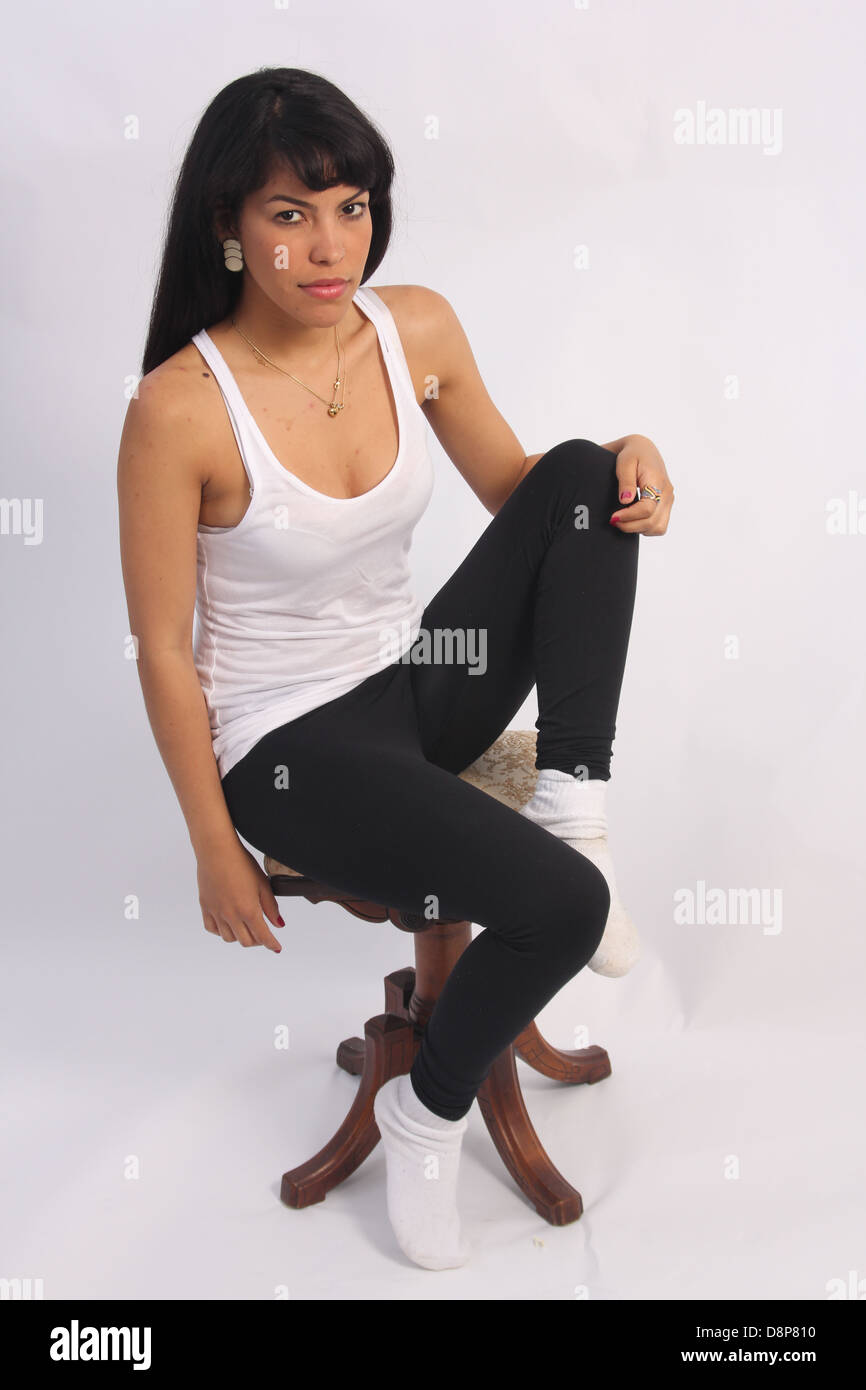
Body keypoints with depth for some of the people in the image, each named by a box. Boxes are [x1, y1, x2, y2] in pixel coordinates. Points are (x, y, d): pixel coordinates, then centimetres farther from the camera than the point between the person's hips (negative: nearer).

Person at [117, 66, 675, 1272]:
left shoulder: (418, 327, -5)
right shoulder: (181, 409, -21)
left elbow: (520, 494, 8)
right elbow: (164, 649, -13)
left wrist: (621, 469, -15)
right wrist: (216, 850, -7)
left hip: (417, 676, 6)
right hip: (288, 743, -5)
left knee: (581, 472, -13)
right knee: (562, 904, -23)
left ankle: (571, 813, -11)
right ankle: (424, 1115, 9)